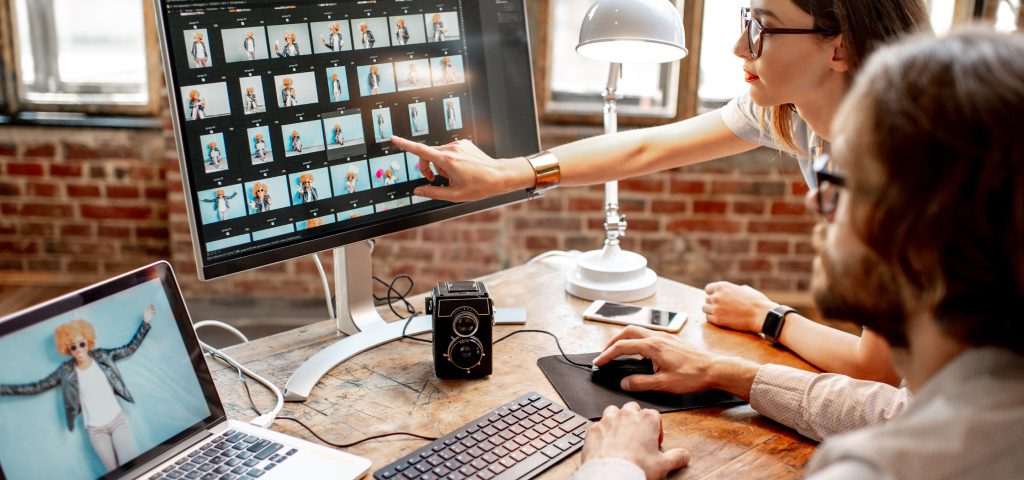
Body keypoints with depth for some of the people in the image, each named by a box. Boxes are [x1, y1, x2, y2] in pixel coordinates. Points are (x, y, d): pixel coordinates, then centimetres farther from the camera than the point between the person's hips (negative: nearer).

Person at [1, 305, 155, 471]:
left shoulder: (102, 356, -1)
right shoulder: (66, 371, -3)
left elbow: (130, 348, 4)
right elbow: (36, 387, 1)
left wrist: (145, 322, -1)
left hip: (118, 420, 0)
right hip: (95, 430, 0)